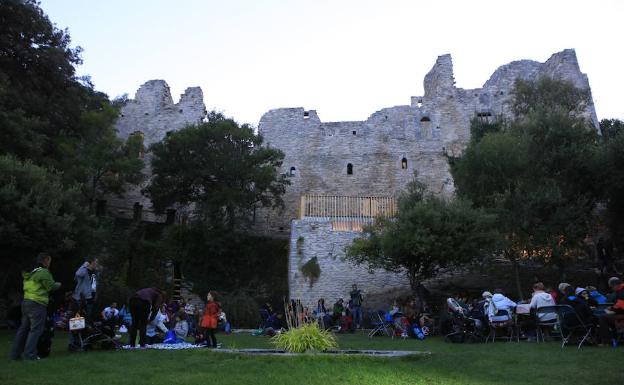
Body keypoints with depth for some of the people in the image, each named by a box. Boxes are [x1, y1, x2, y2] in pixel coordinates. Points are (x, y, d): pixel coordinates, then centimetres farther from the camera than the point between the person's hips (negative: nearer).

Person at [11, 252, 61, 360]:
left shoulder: (31, 273, 17)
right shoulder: (44, 272, -11)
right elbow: (51, 286, -12)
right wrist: (58, 284, 8)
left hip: (26, 302, 9)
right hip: (37, 303, -9)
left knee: (24, 328, 14)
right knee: (36, 329, -5)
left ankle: (15, 353, 18)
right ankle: (30, 354, -8)